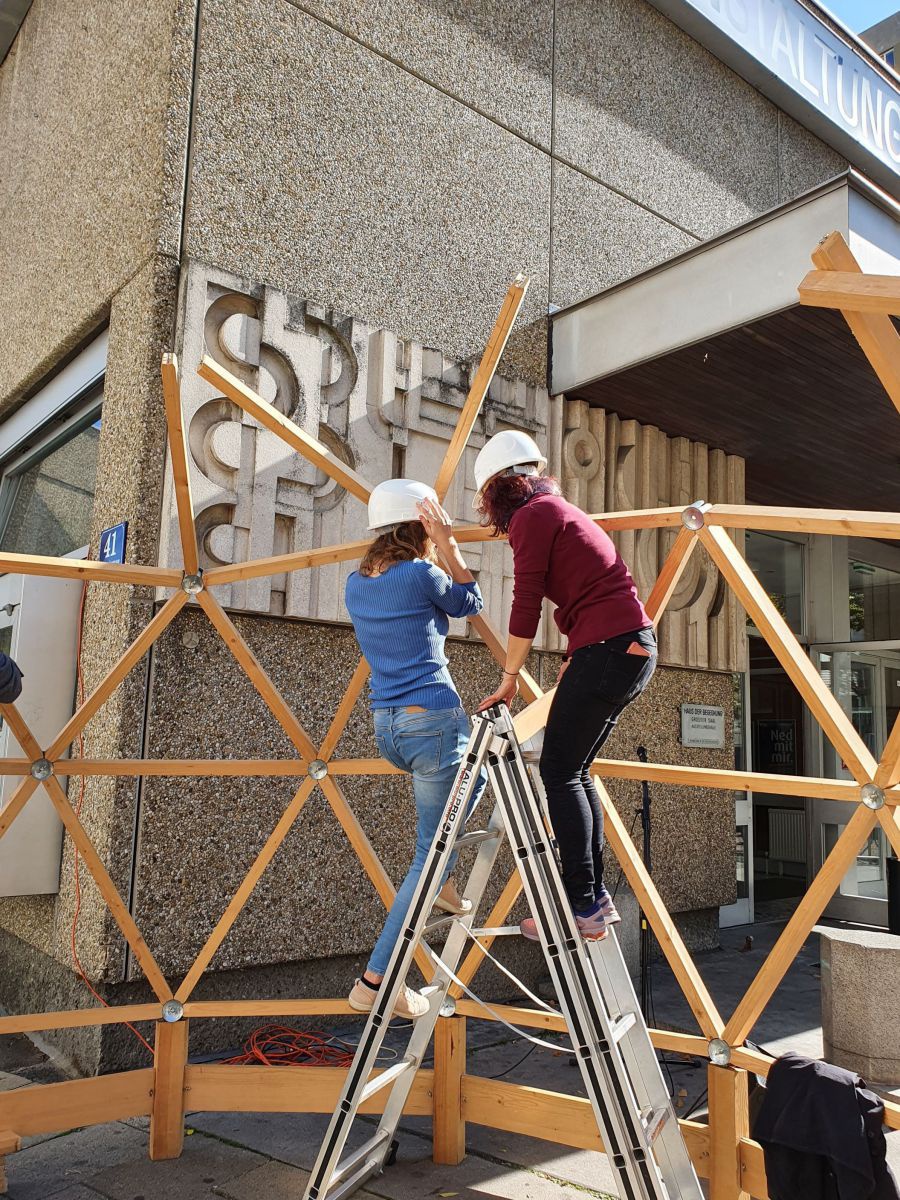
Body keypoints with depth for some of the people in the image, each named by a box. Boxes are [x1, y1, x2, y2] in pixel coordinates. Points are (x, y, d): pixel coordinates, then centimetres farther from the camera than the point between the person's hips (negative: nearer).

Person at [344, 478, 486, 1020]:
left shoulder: (357, 583, 10)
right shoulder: (421, 574, -10)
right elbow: (470, 602, 7)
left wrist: (435, 550, 20)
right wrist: (448, 543, 5)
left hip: (386, 726, 8)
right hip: (432, 717, -8)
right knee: (431, 847, 2)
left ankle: (444, 881, 23)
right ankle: (376, 980, 5)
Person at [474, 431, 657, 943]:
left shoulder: (531, 515, -5)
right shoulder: (561, 509, 23)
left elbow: (527, 603, -9)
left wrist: (510, 678, -2)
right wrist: (575, 659, 16)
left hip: (608, 649, -9)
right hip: (636, 648, 9)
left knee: (560, 772, -4)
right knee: (576, 771, 14)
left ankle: (585, 906, -3)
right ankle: (597, 895, 17)